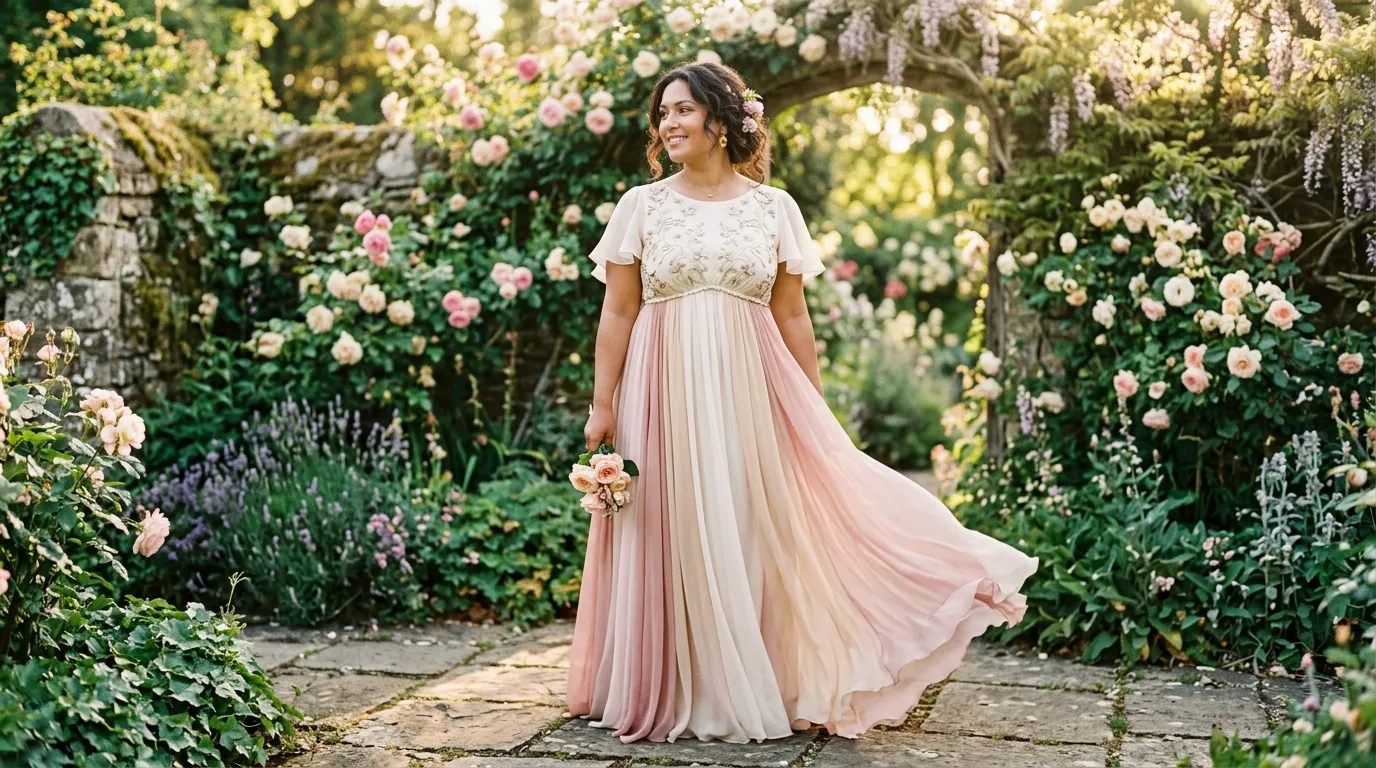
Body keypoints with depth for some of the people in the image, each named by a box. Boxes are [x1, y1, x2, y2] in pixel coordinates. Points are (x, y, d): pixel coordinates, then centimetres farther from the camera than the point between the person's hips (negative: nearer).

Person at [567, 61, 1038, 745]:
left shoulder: (773, 207, 6)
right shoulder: (642, 205, 4)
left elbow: (792, 316, 8)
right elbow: (618, 314, 3)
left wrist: (814, 415, 6)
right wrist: (602, 406, -3)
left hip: (749, 395, 1)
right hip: (665, 397, -1)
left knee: (755, 535, 3)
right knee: (676, 541, 1)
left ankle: (756, 689, 16)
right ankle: (679, 695, 13)